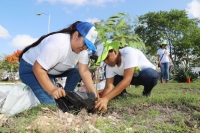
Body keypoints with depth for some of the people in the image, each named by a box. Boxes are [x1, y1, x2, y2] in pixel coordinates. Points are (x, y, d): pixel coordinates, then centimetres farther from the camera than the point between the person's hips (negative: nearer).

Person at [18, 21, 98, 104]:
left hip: (52, 69, 8)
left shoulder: (82, 49, -11)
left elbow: (84, 71, -14)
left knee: (77, 71, -7)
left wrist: (94, 94, -22)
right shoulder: (58, 44, -35)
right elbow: (38, 68, -35)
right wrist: (52, 90, -42)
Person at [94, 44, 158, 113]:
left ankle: (146, 92, -6)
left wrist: (106, 98, -54)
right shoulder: (109, 65, -17)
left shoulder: (128, 52, -36)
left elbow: (127, 79, -46)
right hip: (131, 77, 4)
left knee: (150, 75, -38)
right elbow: (108, 87, -22)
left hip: (148, 72, -4)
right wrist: (102, 100, -44)